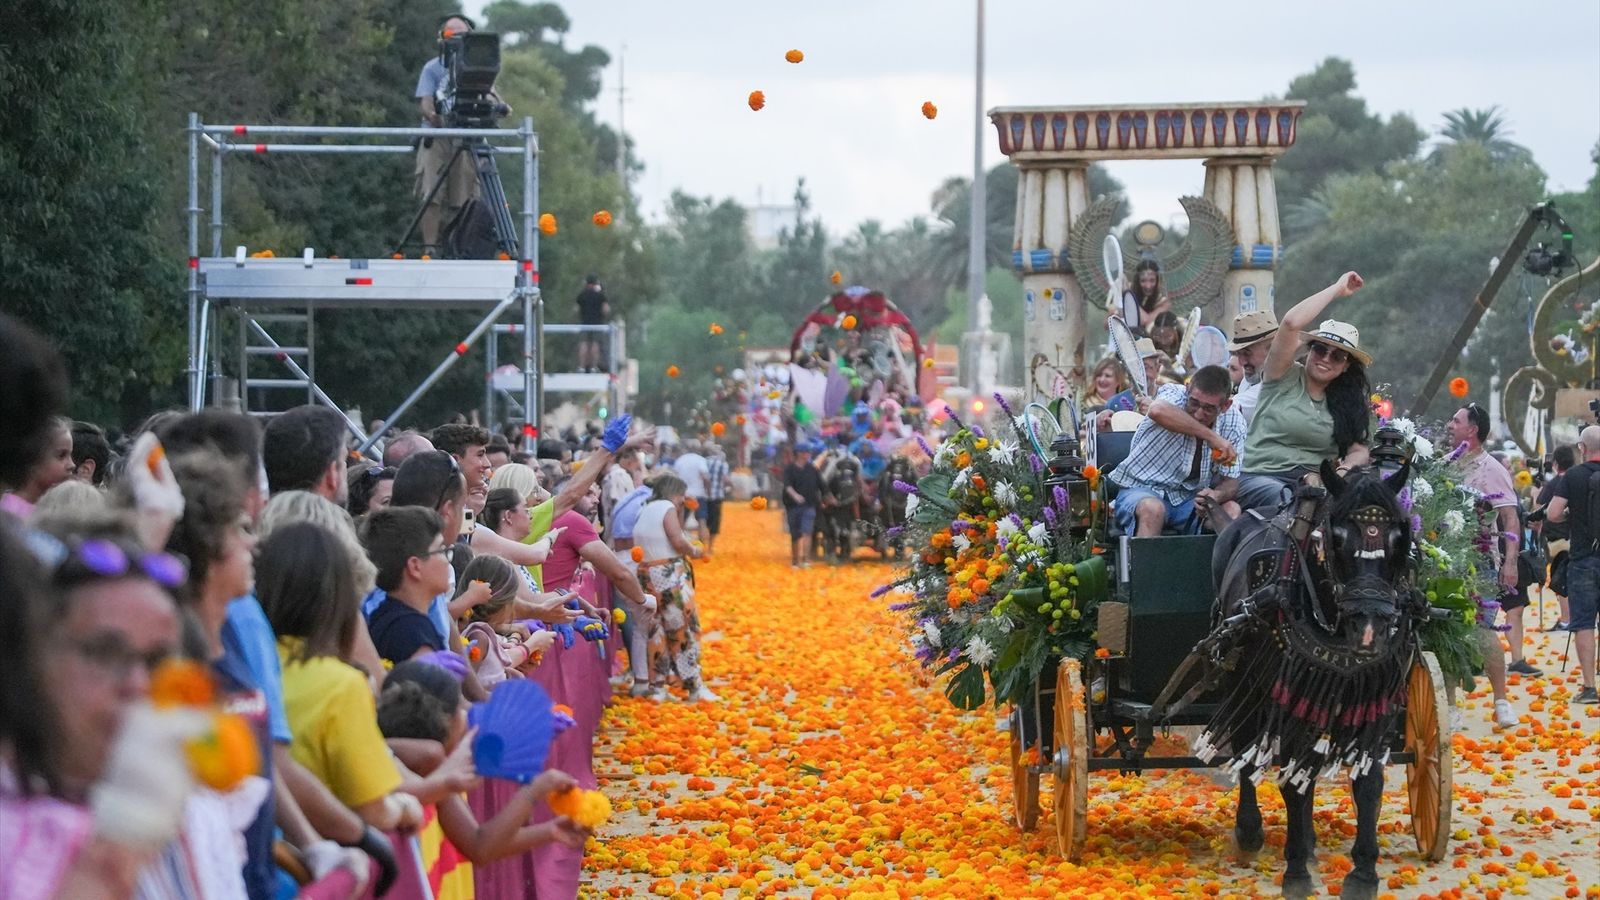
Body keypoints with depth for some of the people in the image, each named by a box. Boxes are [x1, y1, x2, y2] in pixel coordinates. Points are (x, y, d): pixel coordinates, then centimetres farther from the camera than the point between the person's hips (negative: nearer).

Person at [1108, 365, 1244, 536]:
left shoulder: (1233, 422, -4)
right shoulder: (1175, 394, -13)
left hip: (1190, 498, 4)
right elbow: (1158, 411, -41)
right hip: (1142, 489, -4)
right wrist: (1212, 437, -38)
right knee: (1152, 509, -36)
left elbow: (1230, 482, -3)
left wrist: (1217, 495, -28)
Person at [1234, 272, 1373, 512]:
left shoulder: (1345, 403, 18)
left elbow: (1359, 450, 9)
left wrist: (1343, 471, -15)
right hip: (1259, 477, -4)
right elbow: (1292, 323, -10)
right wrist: (1337, 289, -1)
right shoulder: (1285, 378, 4)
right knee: (1285, 501, -38)